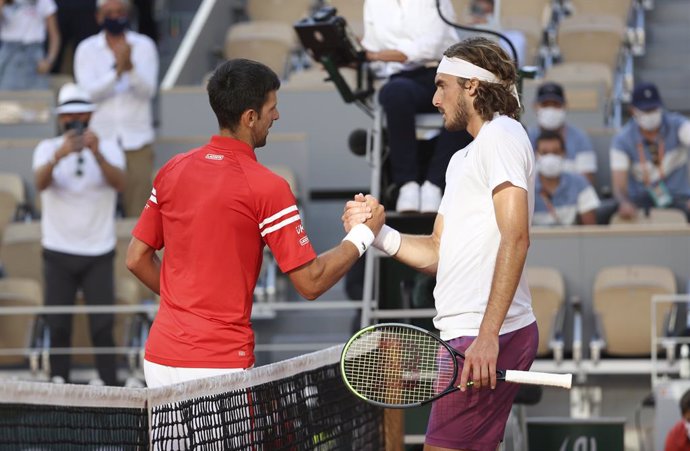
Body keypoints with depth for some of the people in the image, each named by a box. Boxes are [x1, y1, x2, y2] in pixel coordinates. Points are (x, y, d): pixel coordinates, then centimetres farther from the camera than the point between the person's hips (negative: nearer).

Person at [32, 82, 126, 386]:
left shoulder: (108, 148, -1)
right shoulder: (47, 148, 0)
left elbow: (119, 183, -21)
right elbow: (40, 183, -21)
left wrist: (97, 155, -40)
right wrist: (58, 156, -42)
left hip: (98, 253, -1)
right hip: (58, 253, 1)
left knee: (103, 326, -6)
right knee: (58, 325, 0)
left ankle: (108, 384, -2)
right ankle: (59, 382, 7)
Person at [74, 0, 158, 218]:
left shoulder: (144, 45, 6)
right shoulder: (87, 49, 5)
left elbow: (148, 90, -5)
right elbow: (89, 91, -8)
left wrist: (130, 67, -23)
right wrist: (117, 70, -22)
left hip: (137, 139, 0)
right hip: (100, 137, 0)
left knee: (138, 208, -5)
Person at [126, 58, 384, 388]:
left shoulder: (172, 171, 7)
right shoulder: (266, 188, -11)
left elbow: (137, 259, 13)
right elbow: (311, 283, -9)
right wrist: (363, 234, 4)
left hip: (160, 359, 6)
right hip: (220, 364, -6)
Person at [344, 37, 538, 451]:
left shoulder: (502, 134, -7)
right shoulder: (462, 159, 24)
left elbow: (515, 239, -18)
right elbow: (438, 254, 22)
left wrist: (487, 335, -25)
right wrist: (377, 231, 7)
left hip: (489, 338, -10)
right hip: (467, 334, 10)